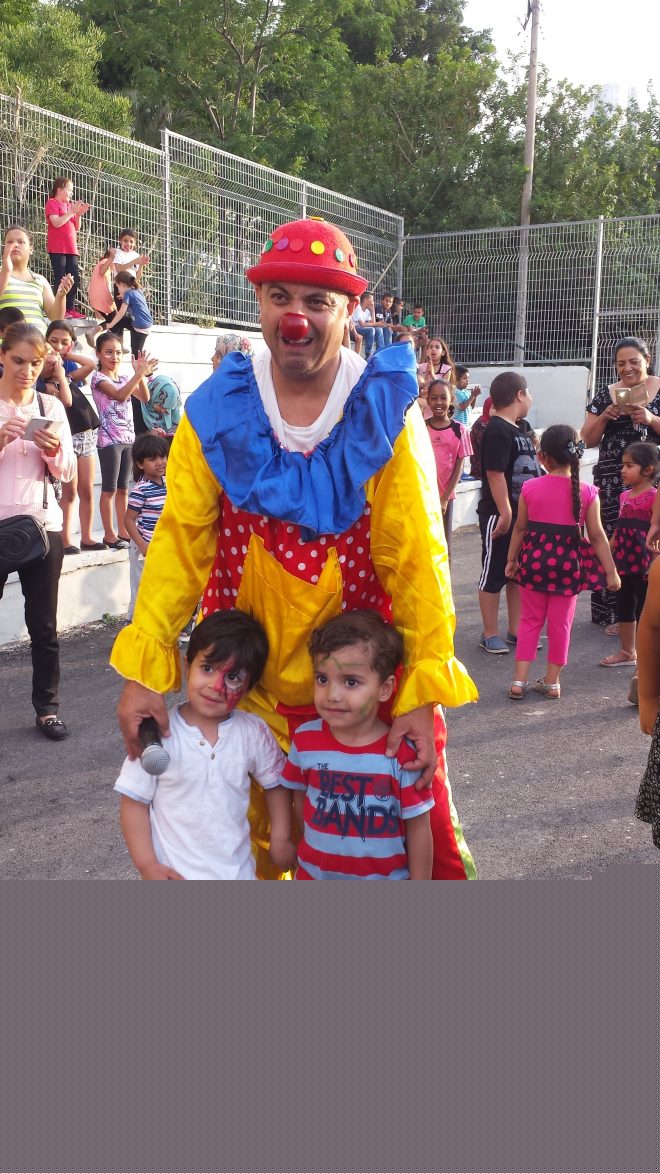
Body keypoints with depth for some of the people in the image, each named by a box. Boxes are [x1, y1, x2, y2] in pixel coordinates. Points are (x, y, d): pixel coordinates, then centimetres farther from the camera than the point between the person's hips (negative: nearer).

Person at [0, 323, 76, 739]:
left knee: (44, 625, 5)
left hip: (42, 525, 2)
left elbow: (67, 472, 7)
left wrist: (54, 450, -13)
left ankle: (48, 708, 15)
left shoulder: (52, 406, 8)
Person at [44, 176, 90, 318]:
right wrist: (72, 211, -13)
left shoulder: (70, 205, 20)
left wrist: (79, 214, 3)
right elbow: (56, 223, -17)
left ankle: (71, 308, 3)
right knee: (61, 279, -9)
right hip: (57, 248, -7)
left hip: (71, 248, 7)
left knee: (75, 278, 1)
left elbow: (77, 228, 19)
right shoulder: (52, 203, -2)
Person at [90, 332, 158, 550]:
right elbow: (120, 395, -24)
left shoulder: (125, 378, 13)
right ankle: (109, 534, 4)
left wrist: (140, 373, -9)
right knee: (109, 488, -2)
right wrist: (140, 373, -29)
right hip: (109, 439, -6)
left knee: (123, 488, 11)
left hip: (128, 438, 7)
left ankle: (123, 531, 18)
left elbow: (144, 397, 3)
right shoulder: (98, 378, -7)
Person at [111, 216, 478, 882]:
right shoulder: (216, 410, -6)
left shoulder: (386, 411, -11)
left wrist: (424, 690, -18)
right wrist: (143, 667, -14)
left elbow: (418, 555, -13)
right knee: (252, 834, 12)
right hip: (251, 669, 2)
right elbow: (181, 539, -6)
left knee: (418, 826, 5)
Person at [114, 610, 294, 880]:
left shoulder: (254, 733, -10)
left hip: (236, 872, 3)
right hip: (174, 875, -3)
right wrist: (147, 865, -14)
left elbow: (274, 784, 7)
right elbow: (134, 803, -10)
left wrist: (280, 838, 0)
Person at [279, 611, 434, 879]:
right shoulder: (305, 740, -12)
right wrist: (313, 849, 11)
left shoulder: (402, 752, -20)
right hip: (316, 875, 3)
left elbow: (418, 827, -11)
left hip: (386, 877, -2)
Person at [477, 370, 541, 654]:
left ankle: (515, 630, 26)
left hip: (521, 513, 9)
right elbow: (495, 474, -21)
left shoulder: (517, 430, 14)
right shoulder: (497, 431, -16)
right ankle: (490, 634, 11)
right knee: (494, 575, 1)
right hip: (499, 514, -9)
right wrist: (505, 513, -23)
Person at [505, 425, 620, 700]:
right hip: (568, 563, -1)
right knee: (560, 623, 11)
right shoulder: (587, 493, -7)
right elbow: (597, 536, -6)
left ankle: (519, 679, 11)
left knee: (530, 620, 13)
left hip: (534, 561, 1)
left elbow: (520, 528, 1)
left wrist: (512, 559, 13)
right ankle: (552, 681, 19)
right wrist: (611, 571, 0)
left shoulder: (530, 488, -6)